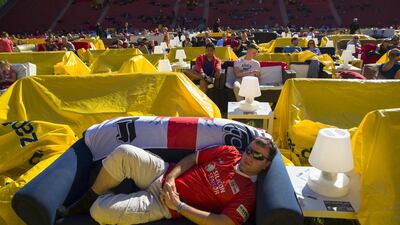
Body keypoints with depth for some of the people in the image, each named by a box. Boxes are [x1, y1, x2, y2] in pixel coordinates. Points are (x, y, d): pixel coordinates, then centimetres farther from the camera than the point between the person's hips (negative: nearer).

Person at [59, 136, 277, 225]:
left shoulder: (247, 192, -11)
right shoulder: (229, 152, 4)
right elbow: (192, 158, 7)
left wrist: (179, 206, -20)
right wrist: (171, 178, -11)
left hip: (164, 205, -5)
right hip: (164, 174, 5)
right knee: (123, 153, -19)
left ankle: (93, 203, 23)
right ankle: (91, 196, 9)